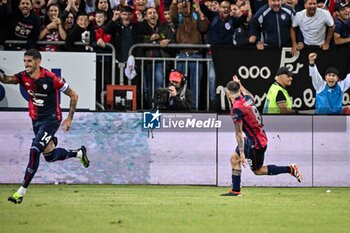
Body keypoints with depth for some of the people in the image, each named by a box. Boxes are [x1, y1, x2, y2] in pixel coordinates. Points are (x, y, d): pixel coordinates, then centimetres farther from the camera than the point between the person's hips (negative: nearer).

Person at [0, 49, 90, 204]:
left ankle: (22, 191, -13)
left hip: (51, 119, -7)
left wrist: (69, 119, -8)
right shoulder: (23, 77, -6)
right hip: (36, 120, 7)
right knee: (50, 156, 15)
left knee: (34, 151, -19)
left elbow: (73, 95, -9)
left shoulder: (51, 79, -19)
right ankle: (79, 153, 43)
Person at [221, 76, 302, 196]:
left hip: (256, 143, -9)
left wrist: (242, 153, -20)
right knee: (234, 158, 14)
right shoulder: (247, 99, -1)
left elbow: (239, 133, -23)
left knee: (257, 170, 5)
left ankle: (290, 169, 2)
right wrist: (240, 85, 40)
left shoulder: (236, 109, -24)